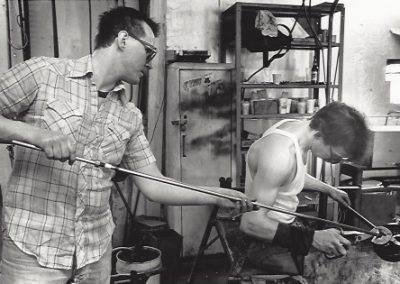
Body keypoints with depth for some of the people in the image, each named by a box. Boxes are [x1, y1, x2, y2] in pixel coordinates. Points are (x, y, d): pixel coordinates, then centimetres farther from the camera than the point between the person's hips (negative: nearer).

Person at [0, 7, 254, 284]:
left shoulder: (130, 116, 4)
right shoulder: (42, 72, -7)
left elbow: (153, 186, 5)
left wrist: (217, 196, -1)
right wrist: (34, 133, -22)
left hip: (97, 249, 5)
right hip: (34, 247, -4)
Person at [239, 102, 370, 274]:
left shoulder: (299, 127, -3)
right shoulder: (279, 154, -31)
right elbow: (250, 223, -31)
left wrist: (329, 190, 20)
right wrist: (312, 238, -32)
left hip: (288, 224, 9)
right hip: (268, 242, -9)